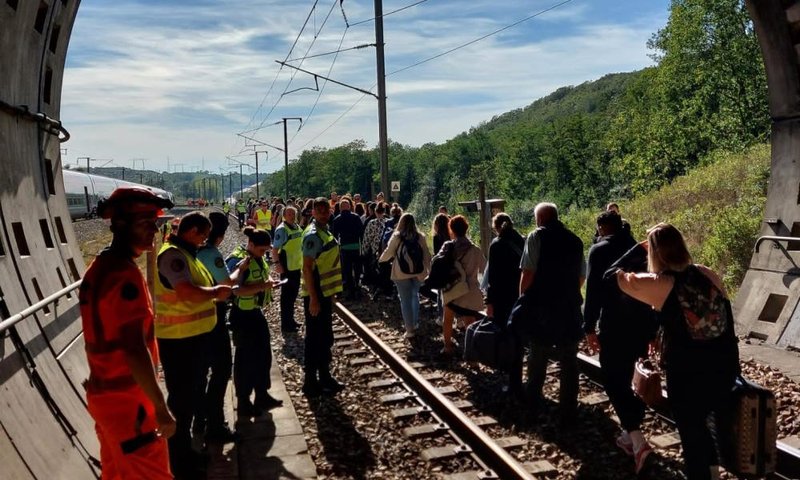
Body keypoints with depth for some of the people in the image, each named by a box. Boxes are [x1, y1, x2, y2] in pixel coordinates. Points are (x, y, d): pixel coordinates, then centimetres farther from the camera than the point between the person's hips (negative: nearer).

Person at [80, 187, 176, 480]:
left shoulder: (98, 267, 7)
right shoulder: (126, 274, -23)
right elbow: (135, 351, -27)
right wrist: (161, 408, -23)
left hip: (102, 393, 9)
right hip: (127, 399, -9)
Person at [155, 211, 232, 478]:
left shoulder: (185, 253, 14)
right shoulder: (172, 254, -20)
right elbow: (188, 292, -31)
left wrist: (216, 289, 6)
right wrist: (216, 292, -16)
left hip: (193, 335, 10)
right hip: (178, 339, -10)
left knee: (190, 396, 20)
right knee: (181, 399, 2)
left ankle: (185, 452, 36)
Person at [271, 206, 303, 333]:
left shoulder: (298, 227, 8)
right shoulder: (282, 229, -17)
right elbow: (275, 249, -20)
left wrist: (302, 262, 20)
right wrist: (276, 263, -28)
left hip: (296, 266, 8)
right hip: (287, 267, -8)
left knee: (293, 294, 18)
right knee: (286, 295, 1)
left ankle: (290, 319, 32)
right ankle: (285, 324, 10)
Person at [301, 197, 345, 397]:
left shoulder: (324, 231, 12)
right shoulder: (313, 235, -17)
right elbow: (307, 269, -21)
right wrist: (313, 299, -22)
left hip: (325, 293, 9)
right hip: (315, 295, -9)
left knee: (325, 338, 17)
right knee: (314, 339, 0)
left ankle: (324, 377, 28)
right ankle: (311, 382, 10)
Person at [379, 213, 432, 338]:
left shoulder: (396, 236, -7)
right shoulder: (420, 236, -1)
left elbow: (388, 253, 0)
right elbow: (426, 254, 1)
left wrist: (381, 259, 19)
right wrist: (430, 269, 9)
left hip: (401, 273, -3)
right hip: (418, 272, 3)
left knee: (405, 300, 5)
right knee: (415, 296, 24)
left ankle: (410, 329, 8)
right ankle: (416, 322, 27)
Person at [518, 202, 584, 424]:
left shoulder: (537, 236, -6)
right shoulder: (575, 240, 8)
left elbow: (528, 273, -14)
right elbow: (581, 277, 12)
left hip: (542, 307, -2)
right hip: (570, 307, 3)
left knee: (538, 356, 17)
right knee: (569, 361, 7)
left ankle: (533, 400, 34)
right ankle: (568, 412, 10)